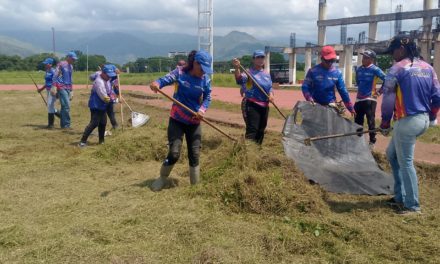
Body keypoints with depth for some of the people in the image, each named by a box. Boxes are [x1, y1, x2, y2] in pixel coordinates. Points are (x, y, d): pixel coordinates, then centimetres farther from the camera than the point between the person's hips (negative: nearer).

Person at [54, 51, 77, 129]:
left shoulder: (71, 67, 19)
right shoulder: (61, 64, -4)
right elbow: (55, 76, -9)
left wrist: (71, 91, 22)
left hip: (68, 89, 7)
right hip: (61, 88, -7)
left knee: (64, 107, 9)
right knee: (66, 106, -14)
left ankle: (63, 125, 13)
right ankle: (66, 124, -10)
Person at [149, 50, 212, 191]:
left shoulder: (205, 79, -3)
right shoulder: (180, 72, -10)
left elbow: (208, 97, -3)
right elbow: (166, 79, -24)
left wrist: (202, 109, -24)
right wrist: (157, 83, -48)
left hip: (194, 122, 3)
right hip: (177, 120, -2)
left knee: (194, 155, 6)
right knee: (174, 153, -6)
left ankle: (195, 185, 23)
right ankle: (162, 179, 21)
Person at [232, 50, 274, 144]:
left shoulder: (267, 74, 13)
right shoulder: (249, 72, -11)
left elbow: (270, 87, 20)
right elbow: (240, 78, -31)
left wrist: (271, 94, -3)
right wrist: (237, 68, -52)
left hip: (264, 106, 8)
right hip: (251, 105, -8)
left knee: (261, 130, 17)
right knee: (252, 130, -14)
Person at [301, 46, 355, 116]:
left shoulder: (337, 73, -2)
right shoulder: (313, 71, -10)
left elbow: (343, 91, 2)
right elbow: (305, 86, -7)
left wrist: (351, 108, 1)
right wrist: (309, 98, -25)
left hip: (331, 106, 2)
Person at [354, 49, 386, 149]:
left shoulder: (375, 69, -10)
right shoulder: (358, 69, 8)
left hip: (370, 99, -6)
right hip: (359, 98, 6)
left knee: (370, 121, -2)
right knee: (357, 121, 11)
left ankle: (372, 142, 10)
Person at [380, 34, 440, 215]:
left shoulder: (397, 68, -11)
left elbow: (388, 98, -9)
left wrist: (384, 124, 2)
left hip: (407, 121, -8)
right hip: (423, 120, 8)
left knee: (405, 163, 2)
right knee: (392, 153, 20)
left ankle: (412, 206, 10)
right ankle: (400, 196, 25)